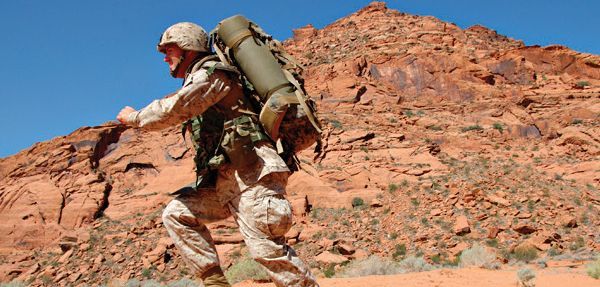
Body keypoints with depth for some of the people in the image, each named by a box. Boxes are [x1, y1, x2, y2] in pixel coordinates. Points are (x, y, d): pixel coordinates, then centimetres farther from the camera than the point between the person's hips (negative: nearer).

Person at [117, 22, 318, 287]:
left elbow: (172, 111, -13)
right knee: (176, 213, 6)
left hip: (250, 173, -10)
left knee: (267, 248, -15)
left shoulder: (210, 72, -2)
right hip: (226, 179, 10)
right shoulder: (199, 81, 27)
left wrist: (133, 117, 3)